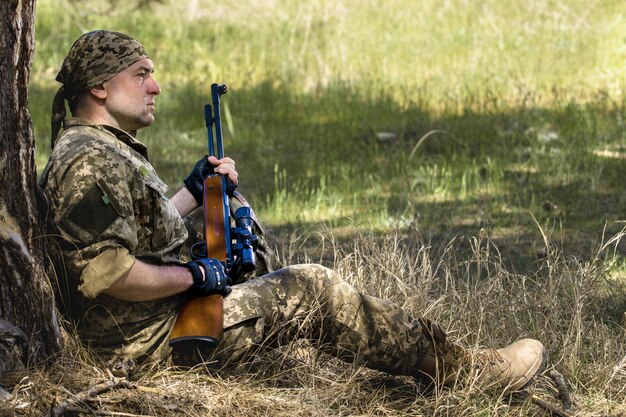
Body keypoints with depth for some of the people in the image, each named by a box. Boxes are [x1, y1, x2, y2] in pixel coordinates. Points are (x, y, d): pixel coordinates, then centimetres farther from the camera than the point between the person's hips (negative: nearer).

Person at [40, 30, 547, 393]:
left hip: (151, 328, 11)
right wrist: (193, 276, -19)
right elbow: (105, 271, -31)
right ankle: (456, 368, 4)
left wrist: (194, 191, 17)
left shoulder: (102, 149, 14)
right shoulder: (91, 162, -22)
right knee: (311, 290, -6)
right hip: (156, 341, -11)